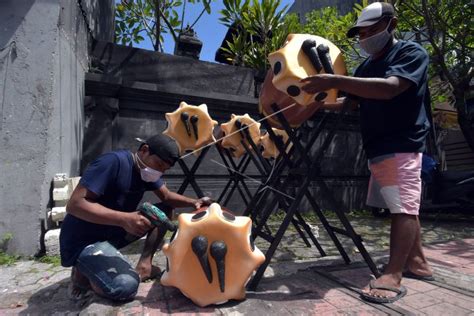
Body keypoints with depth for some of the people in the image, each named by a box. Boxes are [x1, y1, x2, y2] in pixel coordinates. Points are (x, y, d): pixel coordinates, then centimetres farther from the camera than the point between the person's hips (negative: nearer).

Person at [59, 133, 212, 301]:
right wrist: (124, 219, -40)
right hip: (84, 240, -8)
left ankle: (144, 265, -2)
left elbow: (166, 196, 3)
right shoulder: (113, 162, -25)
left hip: (114, 232, 8)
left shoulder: (146, 169, 0)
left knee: (165, 210, -1)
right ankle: (84, 273, 2)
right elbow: (74, 204, -30)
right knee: (125, 286, -27)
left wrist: (194, 202, -16)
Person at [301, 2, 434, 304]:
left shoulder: (412, 52, -7)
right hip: (379, 148, 8)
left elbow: (389, 88, -27)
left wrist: (334, 81, -33)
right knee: (404, 206, 13)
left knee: (404, 207, -9)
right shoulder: (366, 67, 16)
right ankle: (417, 261, 25)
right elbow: (350, 101, 19)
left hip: (402, 145, -8)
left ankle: (393, 276, -7)